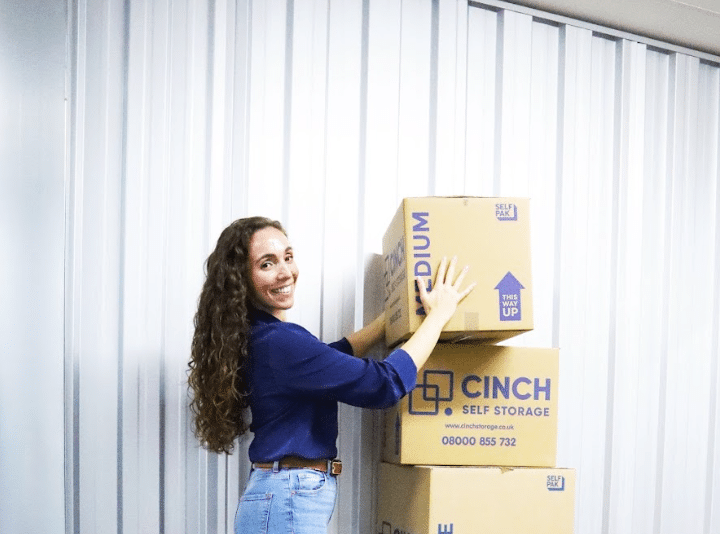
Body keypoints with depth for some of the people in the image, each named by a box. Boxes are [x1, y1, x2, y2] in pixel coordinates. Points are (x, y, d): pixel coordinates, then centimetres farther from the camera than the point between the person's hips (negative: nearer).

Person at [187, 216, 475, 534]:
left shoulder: (256, 336, 8)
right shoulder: (278, 343, -21)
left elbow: (333, 357, 22)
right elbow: (386, 383, -20)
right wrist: (438, 314, -9)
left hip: (277, 498, 10)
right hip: (288, 506, -10)